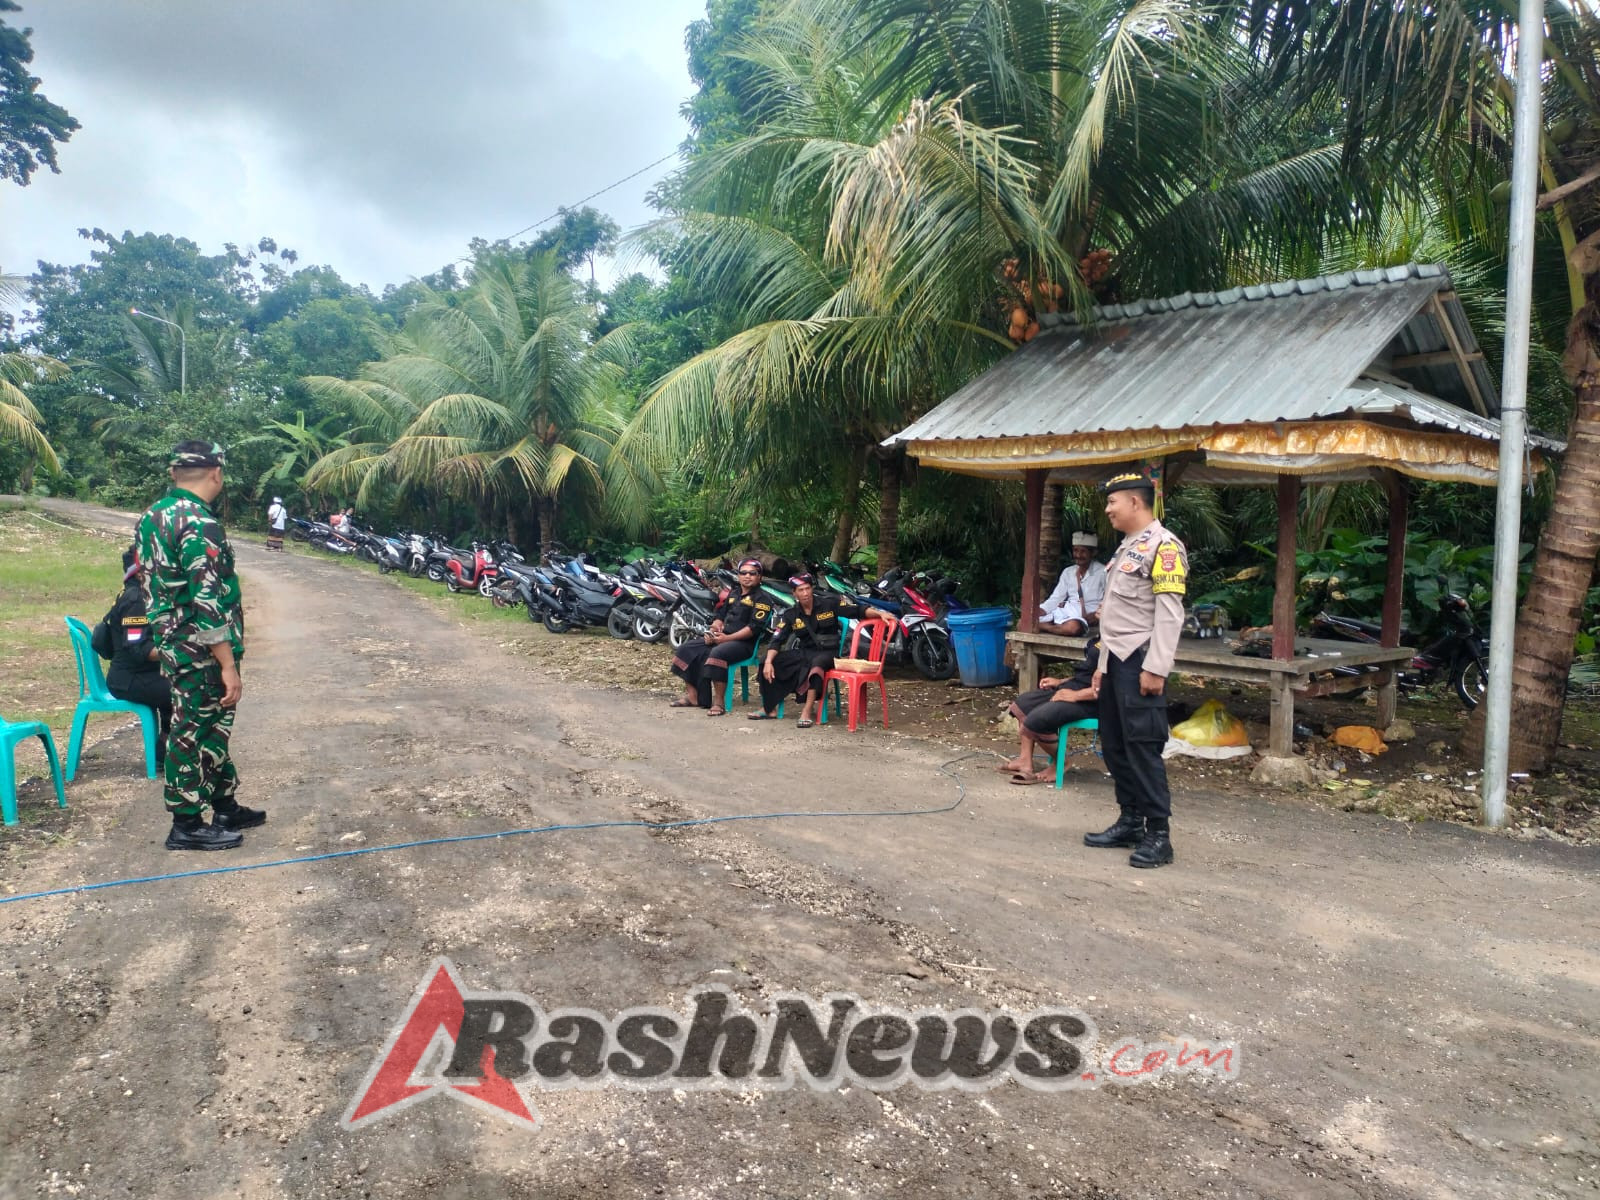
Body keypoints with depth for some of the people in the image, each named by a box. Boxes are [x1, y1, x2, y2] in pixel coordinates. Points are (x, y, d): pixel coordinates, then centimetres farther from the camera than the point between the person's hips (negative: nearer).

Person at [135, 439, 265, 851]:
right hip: (200, 654, -9)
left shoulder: (152, 515, 9)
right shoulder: (200, 524, -22)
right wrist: (228, 665, -22)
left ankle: (226, 806, 30)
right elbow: (207, 605, -25)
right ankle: (186, 825, 13)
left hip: (172, 644, 9)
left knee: (209, 728, 19)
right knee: (194, 735, 2)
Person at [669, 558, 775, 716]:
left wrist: (727, 638, -19)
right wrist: (713, 631, 1)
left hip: (744, 642, -9)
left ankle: (718, 702, -32)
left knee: (717, 654, -37)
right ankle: (692, 695, -3)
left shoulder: (762, 598, -4)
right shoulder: (733, 595, 23)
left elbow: (754, 627, -15)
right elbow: (720, 616, 24)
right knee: (688, 649, -3)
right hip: (722, 637, 9)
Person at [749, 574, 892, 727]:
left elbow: (858, 611, -5)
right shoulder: (790, 614, 4)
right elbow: (777, 640, 0)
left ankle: (806, 712, -41)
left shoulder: (829, 603, -4)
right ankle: (769, 708, -2)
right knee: (772, 663, -14)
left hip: (826, 653, -4)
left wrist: (880, 613, -21)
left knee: (817, 663, -40)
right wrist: (768, 661, -15)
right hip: (804, 653, 4)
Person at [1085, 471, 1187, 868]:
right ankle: (1130, 822, 22)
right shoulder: (1127, 547, 20)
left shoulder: (1163, 546, -11)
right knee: (1115, 746, 12)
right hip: (1117, 660, 10)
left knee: (1143, 748, -8)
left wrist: (1155, 668, -22)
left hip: (1140, 662, -10)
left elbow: (1169, 614, -18)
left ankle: (1158, 835, -1)